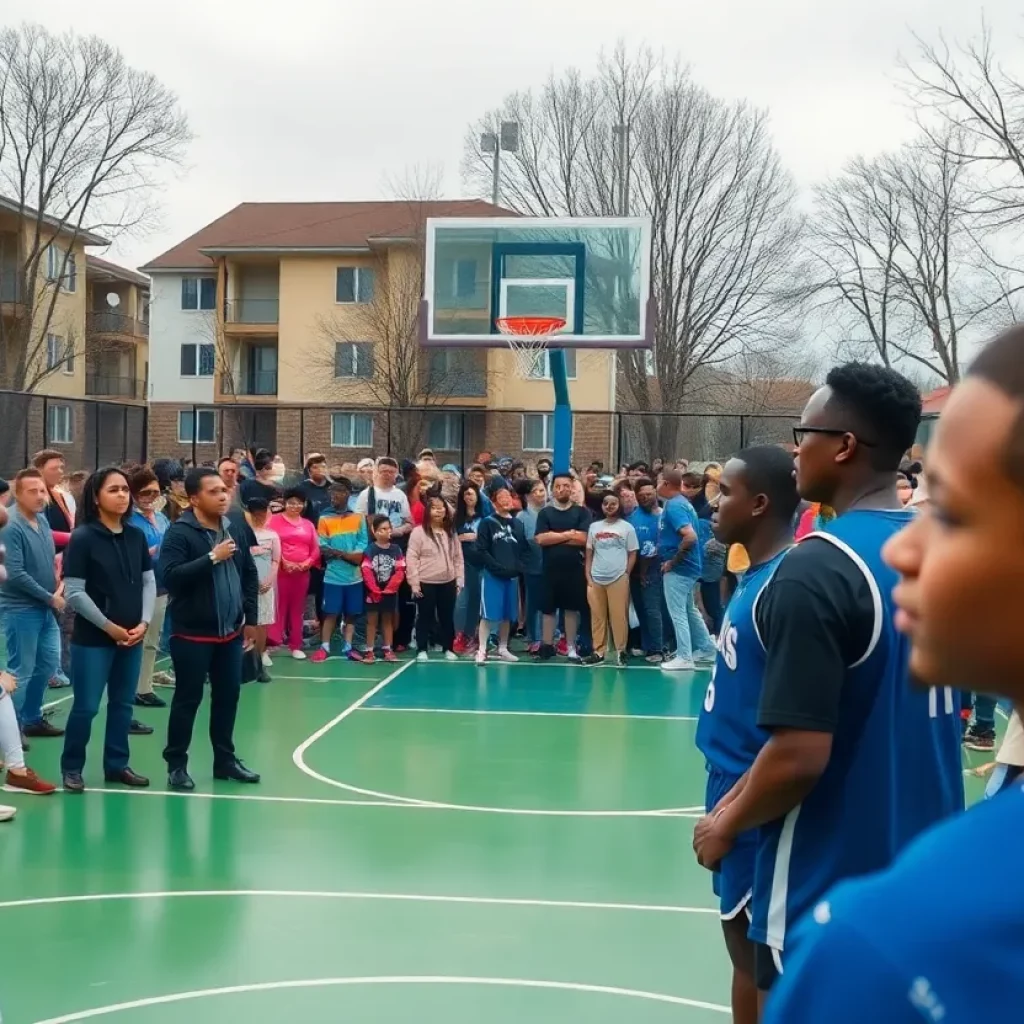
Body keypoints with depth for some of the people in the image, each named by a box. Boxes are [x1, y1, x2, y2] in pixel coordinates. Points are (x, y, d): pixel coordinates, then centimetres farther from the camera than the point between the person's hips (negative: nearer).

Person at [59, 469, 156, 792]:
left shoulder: (136, 536, 5)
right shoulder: (82, 538, -10)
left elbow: (149, 582, 8)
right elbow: (74, 593, -13)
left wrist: (144, 623, -6)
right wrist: (109, 627, -13)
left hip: (132, 637, 5)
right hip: (92, 638, -5)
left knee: (123, 704, 12)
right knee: (86, 706, 0)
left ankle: (117, 765, 25)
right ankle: (71, 768, 15)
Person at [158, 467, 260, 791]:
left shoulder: (238, 529, 6)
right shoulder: (179, 532, -12)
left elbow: (250, 574, 14)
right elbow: (170, 576, -24)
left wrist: (251, 618, 11)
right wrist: (212, 558, -25)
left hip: (231, 631, 6)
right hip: (192, 633, -6)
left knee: (228, 696, 12)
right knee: (188, 699, 2)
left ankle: (225, 760, 25)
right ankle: (176, 764, 13)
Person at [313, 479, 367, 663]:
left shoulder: (359, 518, 5)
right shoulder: (325, 520, 1)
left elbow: (363, 545, -2)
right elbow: (323, 549, -5)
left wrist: (337, 553, -15)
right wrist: (348, 555, -15)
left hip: (354, 576, 2)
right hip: (333, 575, -2)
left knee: (351, 614, 6)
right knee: (330, 613, -2)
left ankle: (348, 647, 12)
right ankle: (324, 647, 4)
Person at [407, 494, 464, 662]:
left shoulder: (451, 532, 7)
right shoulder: (419, 532, -8)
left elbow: (458, 558, 10)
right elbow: (411, 558, -9)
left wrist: (459, 581, 6)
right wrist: (414, 582, -12)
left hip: (448, 583, 4)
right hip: (426, 583, -4)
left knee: (447, 617, 10)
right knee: (425, 617, 4)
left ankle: (448, 649, 21)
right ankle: (422, 650, 11)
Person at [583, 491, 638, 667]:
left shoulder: (627, 527, 2)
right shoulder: (594, 527, 10)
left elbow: (632, 554, 3)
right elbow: (589, 554, 12)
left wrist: (626, 575, -5)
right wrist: (588, 578, 5)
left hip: (618, 579, -3)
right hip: (596, 579, 3)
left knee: (619, 616, -3)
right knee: (597, 616, 5)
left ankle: (620, 651, 4)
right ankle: (598, 652, 9)